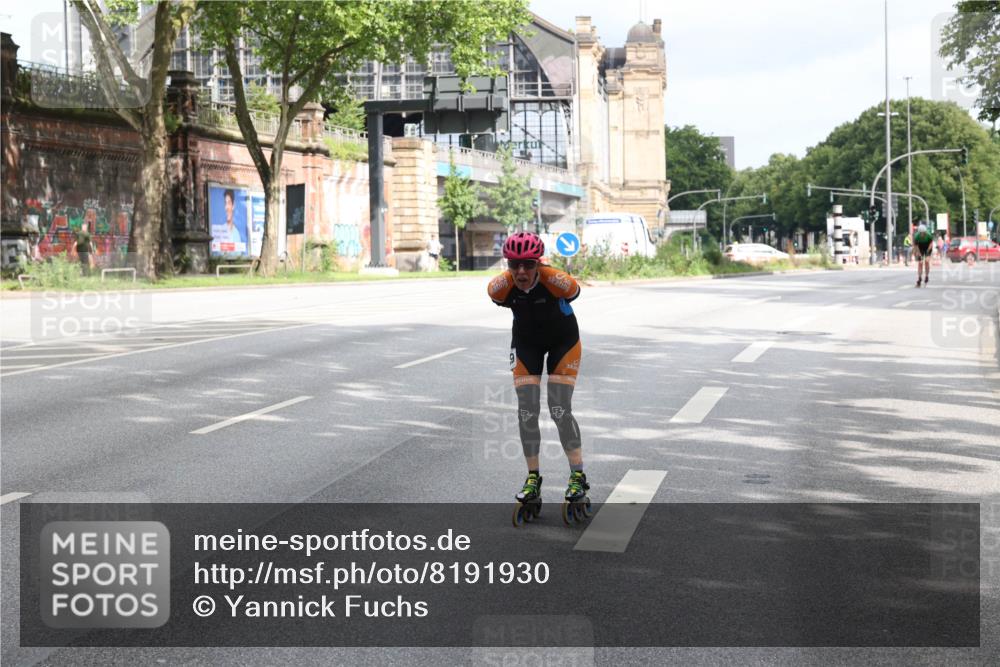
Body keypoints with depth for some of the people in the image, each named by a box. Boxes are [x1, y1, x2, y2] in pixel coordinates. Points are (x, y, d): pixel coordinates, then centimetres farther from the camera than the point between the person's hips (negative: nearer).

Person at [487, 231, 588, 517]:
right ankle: (533, 478, 11)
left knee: (560, 410, -10)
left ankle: (578, 476, 3)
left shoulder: (559, 282, -35)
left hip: (563, 340, -2)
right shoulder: (499, 288, -27)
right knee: (527, 412, -3)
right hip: (526, 343, 2)